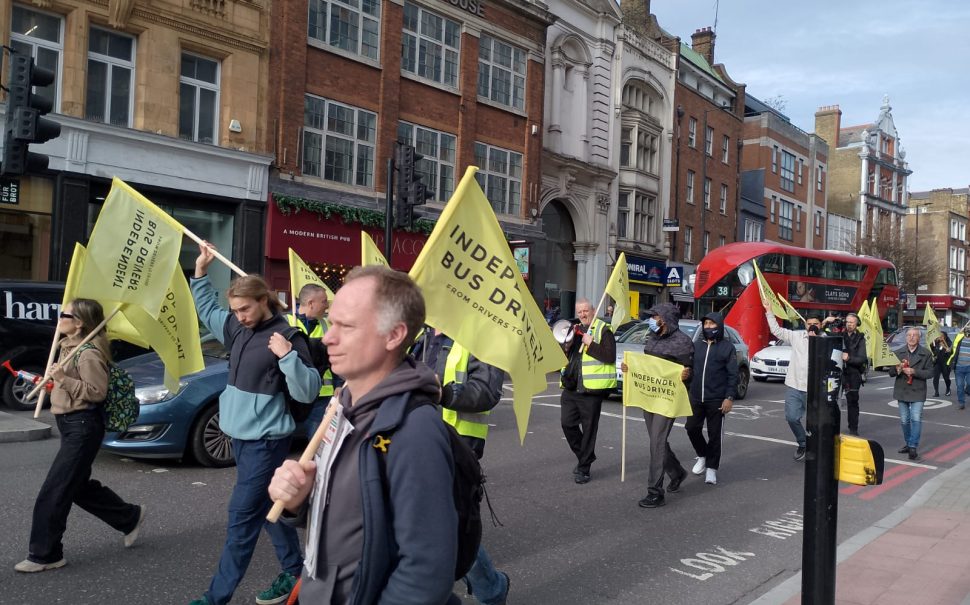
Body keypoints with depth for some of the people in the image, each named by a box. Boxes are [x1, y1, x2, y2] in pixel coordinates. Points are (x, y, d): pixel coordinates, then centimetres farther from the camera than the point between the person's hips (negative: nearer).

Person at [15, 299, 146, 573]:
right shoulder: (70, 347, 13)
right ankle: (130, 517, 31)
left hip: (82, 426, -11)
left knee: (52, 493, -6)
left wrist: (64, 380, -25)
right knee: (79, 487, 18)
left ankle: (44, 555, 5)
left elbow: (97, 391, -21)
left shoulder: (88, 353, -18)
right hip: (71, 424, 11)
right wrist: (55, 378, 9)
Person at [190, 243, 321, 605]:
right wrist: (201, 272, 18)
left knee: (241, 519, -3)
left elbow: (307, 393, -17)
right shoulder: (236, 327, 6)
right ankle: (294, 573, 29)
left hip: (265, 441, -8)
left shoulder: (286, 337, -16)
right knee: (269, 508, 16)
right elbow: (207, 310, 27)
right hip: (240, 435, 8)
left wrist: (288, 356, -30)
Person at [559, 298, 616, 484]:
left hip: (591, 389, -6)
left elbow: (610, 356, -16)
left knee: (589, 429, 3)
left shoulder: (603, 330, -5)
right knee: (567, 423, 6)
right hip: (570, 387, 7)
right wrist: (567, 345, 1)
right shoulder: (575, 330, 17)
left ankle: (583, 468, 13)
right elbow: (563, 357, 21)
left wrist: (590, 344, -18)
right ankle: (585, 456, 27)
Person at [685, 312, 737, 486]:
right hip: (696, 398, 4)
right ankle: (702, 456, 30)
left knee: (714, 434, 2)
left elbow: (733, 375, -5)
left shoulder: (727, 347, -2)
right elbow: (689, 368, 14)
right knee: (692, 428, 5)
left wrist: (729, 397, -12)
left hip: (716, 400, -4)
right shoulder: (697, 346, 10)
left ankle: (711, 468, 14)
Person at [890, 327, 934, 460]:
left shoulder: (925, 354, -2)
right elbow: (891, 372, 6)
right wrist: (897, 369, -16)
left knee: (916, 419, -13)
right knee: (904, 420, 10)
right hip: (902, 391, 3)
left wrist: (914, 372, -20)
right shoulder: (899, 353, 6)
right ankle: (908, 443, 26)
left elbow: (930, 372, -6)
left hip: (917, 392, -3)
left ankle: (913, 447, -9)